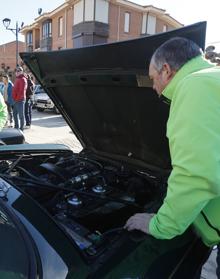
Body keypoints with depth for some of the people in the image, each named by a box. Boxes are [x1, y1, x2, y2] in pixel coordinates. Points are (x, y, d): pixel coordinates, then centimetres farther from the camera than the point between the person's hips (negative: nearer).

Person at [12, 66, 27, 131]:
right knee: (15, 114, 17)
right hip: (16, 100, 11)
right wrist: (14, 98, 16)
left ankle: (21, 128, 0)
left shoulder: (22, 79, -11)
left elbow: (22, 91, -19)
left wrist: (17, 98, -17)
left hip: (20, 100, -11)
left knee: (21, 114, -5)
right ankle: (16, 127, 26)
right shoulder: (17, 79, 20)